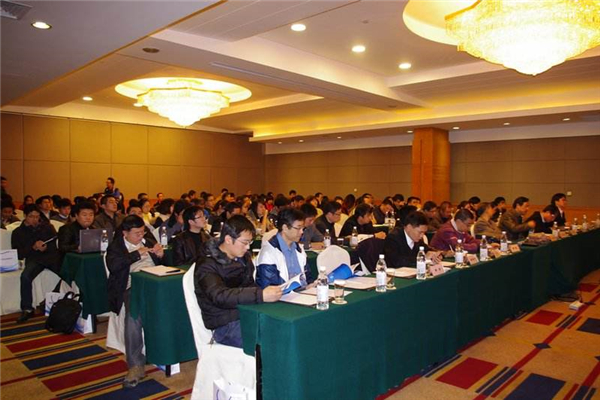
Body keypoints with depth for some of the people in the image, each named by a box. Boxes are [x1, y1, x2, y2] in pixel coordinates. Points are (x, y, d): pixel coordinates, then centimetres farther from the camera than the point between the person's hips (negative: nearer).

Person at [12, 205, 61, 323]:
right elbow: (18, 254, 3)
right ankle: (27, 309, -20)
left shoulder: (47, 227, 17)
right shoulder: (18, 232, 14)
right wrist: (33, 247, -12)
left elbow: (58, 244, 8)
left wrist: (46, 248, -13)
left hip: (52, 256, 0)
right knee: (25, 276, -32)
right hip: (34, 259, 0)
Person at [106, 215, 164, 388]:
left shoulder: (148, 242, 22)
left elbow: (163, 263, 25)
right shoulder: (115, 247, 10)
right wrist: (137, 254, -11)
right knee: (133, 316, -28)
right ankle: (135, 366, -20)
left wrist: (161, 255, 2)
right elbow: (113, 266, -11)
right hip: (132, 286, -3)